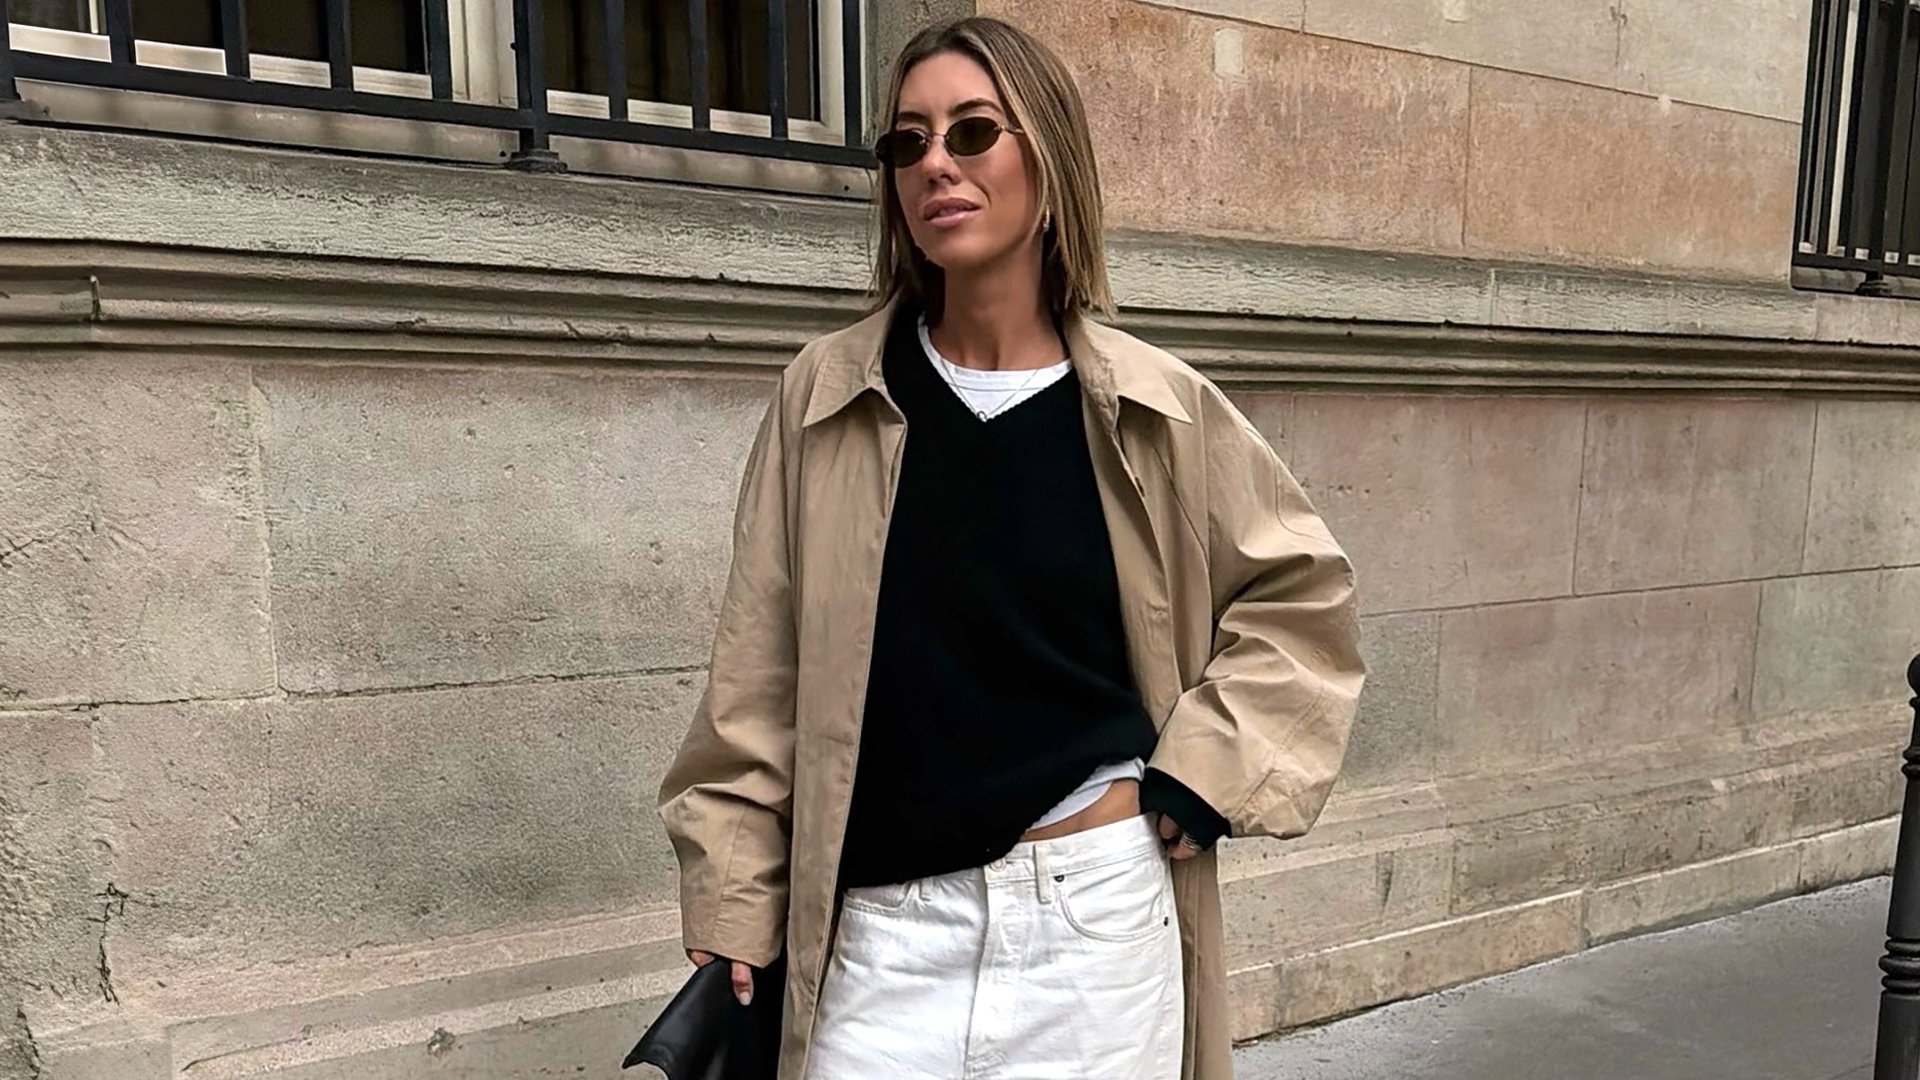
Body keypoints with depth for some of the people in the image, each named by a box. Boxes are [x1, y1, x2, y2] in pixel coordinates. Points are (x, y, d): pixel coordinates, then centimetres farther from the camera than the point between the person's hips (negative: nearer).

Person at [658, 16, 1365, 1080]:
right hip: (884, 931, 1)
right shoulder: (824, 398, -3)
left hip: (1097, 910, 0)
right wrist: (731, 905, 0)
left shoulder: (1155, 409, -4)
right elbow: (758, 676, 0)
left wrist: (1201, 777, -1)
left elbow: (1300, 591, 9)